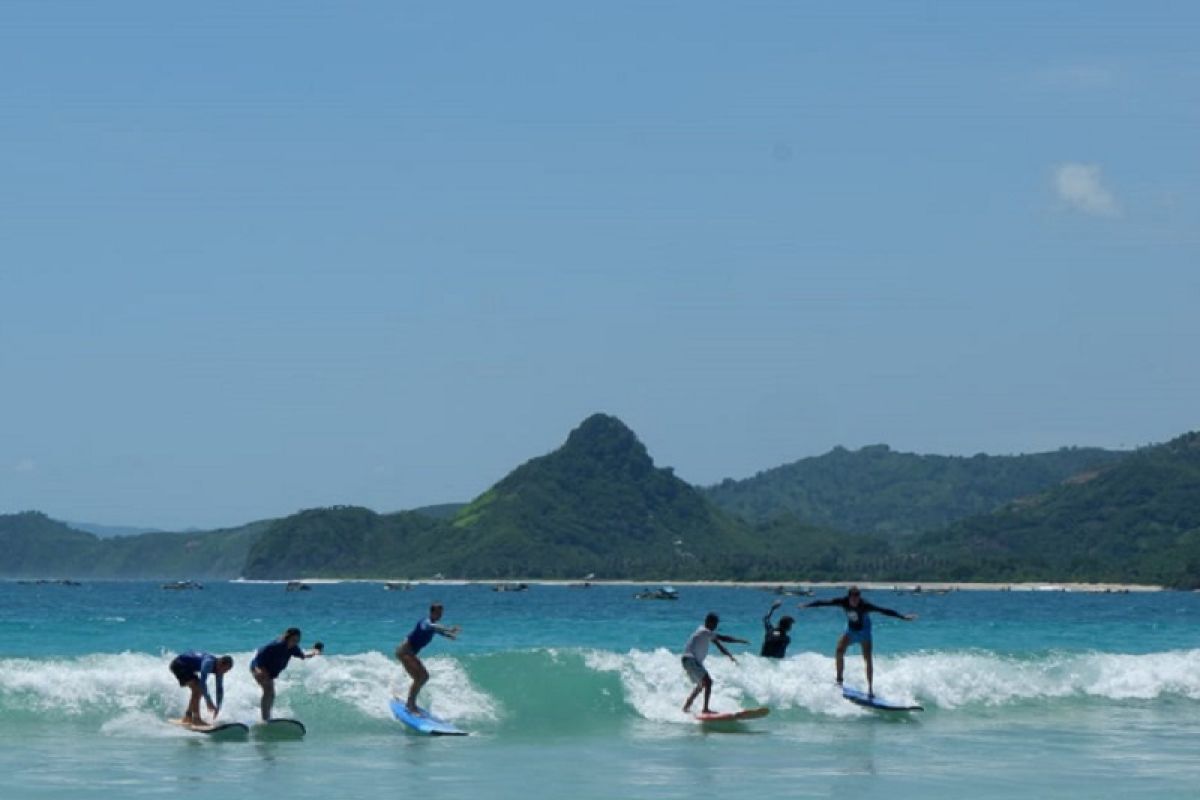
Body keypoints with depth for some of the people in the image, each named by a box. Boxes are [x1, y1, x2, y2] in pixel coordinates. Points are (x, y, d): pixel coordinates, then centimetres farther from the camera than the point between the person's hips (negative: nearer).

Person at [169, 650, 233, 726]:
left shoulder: (219, 669, -4)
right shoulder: (209, 663, -30)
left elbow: (220, 689, 5)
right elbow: (202, 682, -37)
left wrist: (218, 707, 3)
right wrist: (208, 701, -36)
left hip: (187, 667, 10)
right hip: (179, 664, -10)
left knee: (199, 691, 12)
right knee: (197, 689, -20)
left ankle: (187, 717, 22)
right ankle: (196, 718, -20)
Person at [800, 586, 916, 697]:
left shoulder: (865, 606, -29)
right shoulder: (843, 602, -22)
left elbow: (884, 611, -32)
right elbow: (824, 602, -16)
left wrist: (902, 616, -36)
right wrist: (806, 605, -14)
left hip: (864, 632, -3)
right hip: (850, 631, 3)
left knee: (868, 659, -12)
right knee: (839, 650, -19)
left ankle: (870, 688, -8)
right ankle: (839, 679, -5)